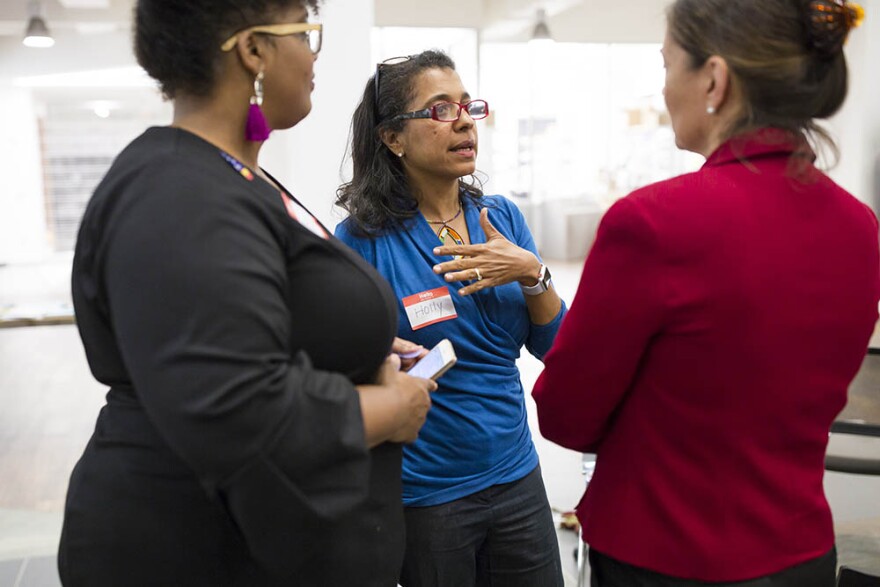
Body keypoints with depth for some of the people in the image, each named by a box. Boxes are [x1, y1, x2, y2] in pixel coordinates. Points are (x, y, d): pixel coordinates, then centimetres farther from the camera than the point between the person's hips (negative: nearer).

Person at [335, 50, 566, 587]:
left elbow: (553, 349, 2)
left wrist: (532, 273, -15)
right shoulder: (363, 239, -12)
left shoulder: (502, 217, 1)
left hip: (516, 476, 5)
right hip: (422, 495, -4)